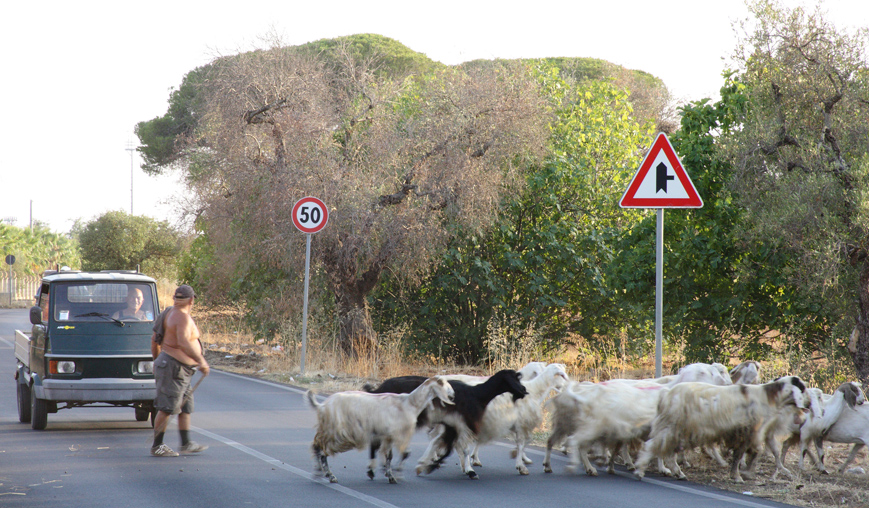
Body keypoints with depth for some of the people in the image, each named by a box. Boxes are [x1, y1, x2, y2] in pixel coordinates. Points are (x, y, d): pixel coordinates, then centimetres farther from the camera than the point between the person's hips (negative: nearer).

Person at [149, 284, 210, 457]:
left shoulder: (169, 313, 13)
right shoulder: (183, 317, -17)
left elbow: (154, 339, 19)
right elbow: (183, 342, -32)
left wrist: (156, 360, 28)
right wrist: (201, 360, -31)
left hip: (181, 370, 10)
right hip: (174, 367, -10)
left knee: (186, 407, 13)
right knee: (167, 408, -6)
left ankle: (186, 443, 16)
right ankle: (157, 446, -3)